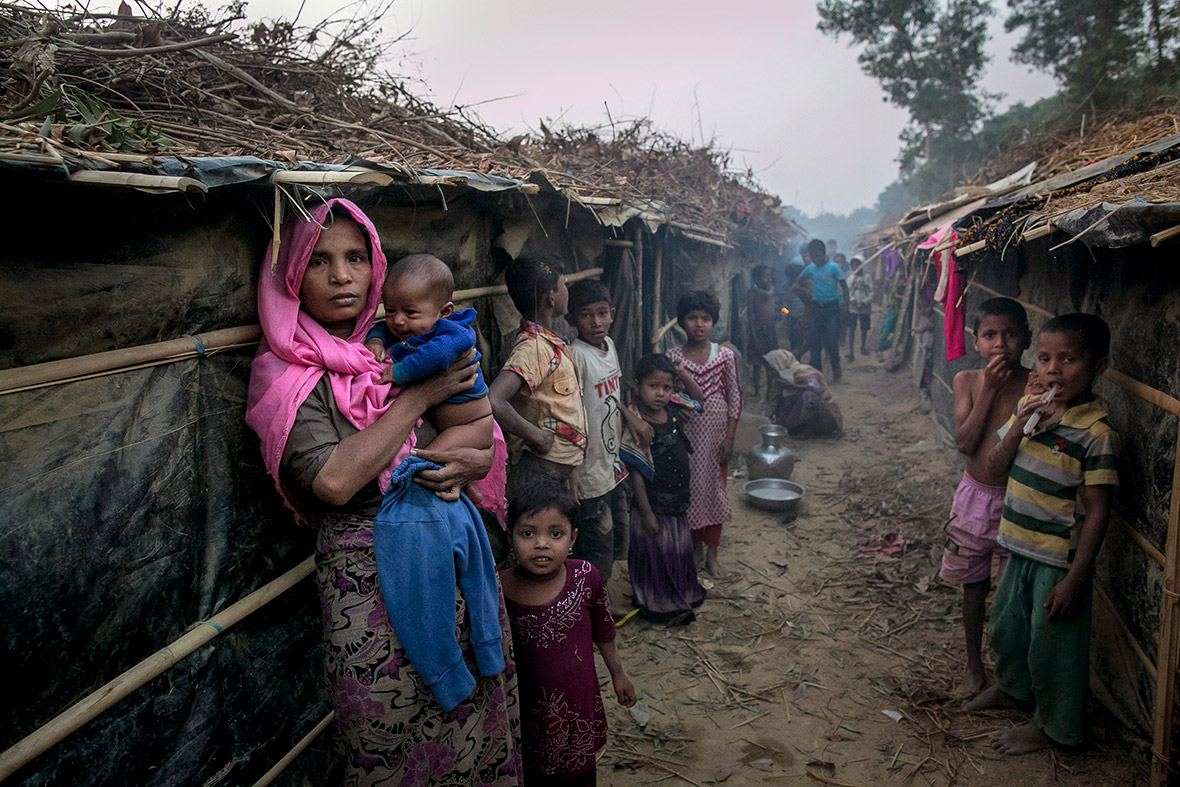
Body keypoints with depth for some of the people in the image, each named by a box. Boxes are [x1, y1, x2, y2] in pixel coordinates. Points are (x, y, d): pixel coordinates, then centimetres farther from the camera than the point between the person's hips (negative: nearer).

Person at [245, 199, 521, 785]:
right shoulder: (285, 372, -7)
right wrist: (419, 396, -14)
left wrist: (477, 462, -13)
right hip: (369, 576, -4)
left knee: (478, 720, 16)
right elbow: (334, 480, -21)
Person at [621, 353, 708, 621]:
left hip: (678, 499, 7)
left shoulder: (672, 411, -2)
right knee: (656, 554, 10)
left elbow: (697, 398, 17)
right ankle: (660, 605, 29)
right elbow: (636, 474, -19)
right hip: (654, 504, -7)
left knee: (680, 551, 23)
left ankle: (682, 596, 43)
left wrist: (684, 376, -3)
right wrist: (646, 513, -17)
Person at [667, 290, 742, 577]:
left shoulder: (725, 356, -5)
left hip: (716, 433, 1)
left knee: (715, 489, 8)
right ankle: (695, 544, 29)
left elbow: (735, 398, -1)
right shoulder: (672, 357, -6)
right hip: (686, 434, 0)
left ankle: (712, 552, 22)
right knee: (689, 489, 7)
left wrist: (729, 438, -5)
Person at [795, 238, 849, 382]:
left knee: (832, 341, -5)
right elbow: (797, 283, 15)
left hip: (831, 307, -4)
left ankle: (836, 370, 13)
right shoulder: (810, 268, 3)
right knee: (815, 341, 5)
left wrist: (845, 304, -11)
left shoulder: (833, 267, -8)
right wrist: (804, 291, -2)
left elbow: (844, 286, -4)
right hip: (815, 307, 4)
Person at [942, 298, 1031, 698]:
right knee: (974, 587, 16)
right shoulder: (967, 381, -5)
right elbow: (964, 443, -17)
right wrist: (989, 390, -19)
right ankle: (974, 668, 34)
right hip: (974, 496, 2)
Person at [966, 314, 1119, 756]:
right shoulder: (1029, 406, -2)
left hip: (1060, 560, -7)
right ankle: (1012, 687, 51)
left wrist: (1074, 579, -18)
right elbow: (994, 466, 2)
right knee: (1006, 623, 24)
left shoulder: (1096, 434, -22)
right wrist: (1017, 429, -17)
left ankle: (1052, 726, 32)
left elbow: (1097, 513, -19)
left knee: (1052, 642, 10)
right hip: (1021, 548, 7)